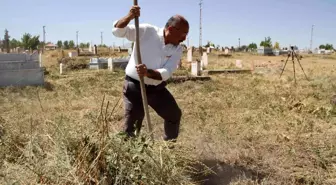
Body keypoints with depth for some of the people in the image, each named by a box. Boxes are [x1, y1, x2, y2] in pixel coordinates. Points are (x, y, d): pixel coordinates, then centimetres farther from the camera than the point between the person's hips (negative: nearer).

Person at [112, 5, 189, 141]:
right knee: (132, 122, -6)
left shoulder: (177, 49, -5)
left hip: (157, 88, 5)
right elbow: (117, 31, -16)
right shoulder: (146, 31, -13)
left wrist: (148, 73, -38)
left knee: (174, 115, 15)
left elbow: (166, 73, -18)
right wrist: (129, 17, -36)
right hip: (134, 85, -5)